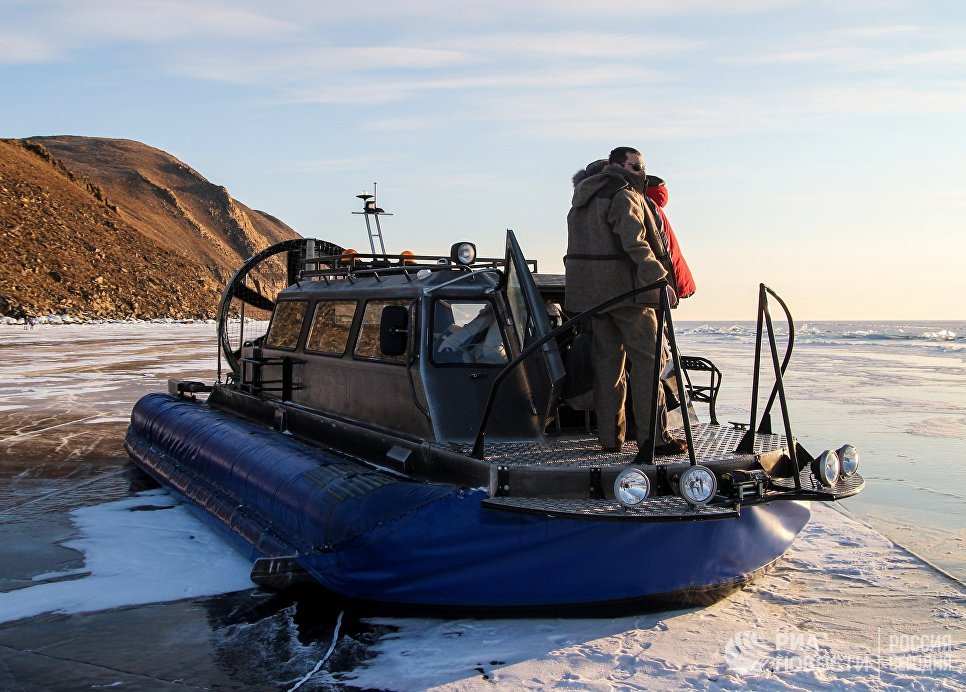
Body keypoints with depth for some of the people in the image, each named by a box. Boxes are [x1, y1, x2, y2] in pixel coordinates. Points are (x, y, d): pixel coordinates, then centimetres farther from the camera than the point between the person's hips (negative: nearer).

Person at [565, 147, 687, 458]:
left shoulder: (584, 197, 19)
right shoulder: (623, 196, -10)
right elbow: (635, 243, -20)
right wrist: (660, 280, -21)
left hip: (592, 291, 8)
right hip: (625, 289, -8)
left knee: (607, 360, 10)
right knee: (648, 358, -4)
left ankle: (609, 436, 11)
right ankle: (653, 436, -7)